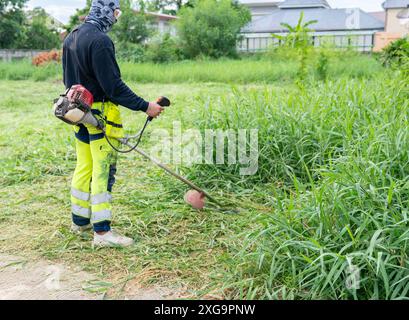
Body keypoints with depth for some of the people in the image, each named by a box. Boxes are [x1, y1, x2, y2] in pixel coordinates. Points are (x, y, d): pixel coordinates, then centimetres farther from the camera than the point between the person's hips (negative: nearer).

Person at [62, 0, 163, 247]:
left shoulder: (71, 38, 12)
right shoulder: (100, 41, -18)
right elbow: (113, 86, -22)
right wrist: (145, 106, -19)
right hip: (100, 116, -9)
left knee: (83, 168, 17)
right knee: (103, 172, -4)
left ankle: (80, 221, 28)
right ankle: (102, 231, 1)